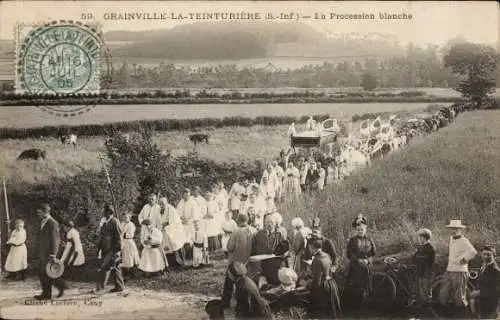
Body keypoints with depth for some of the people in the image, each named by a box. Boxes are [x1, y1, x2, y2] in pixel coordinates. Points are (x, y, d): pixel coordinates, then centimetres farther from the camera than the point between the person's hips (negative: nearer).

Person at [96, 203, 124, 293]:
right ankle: (119, 287, 17)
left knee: (104, 268, -11)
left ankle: (100, 287, -9)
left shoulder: (114, 222, -11)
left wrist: (118, 250, -17)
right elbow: (102, 236, 22)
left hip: (112, 250, -9)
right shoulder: (106, 223, 15)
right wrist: (100, 247, 19)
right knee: (115, 268, 12)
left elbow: (118, 236, -14)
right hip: (106, 250, 9)